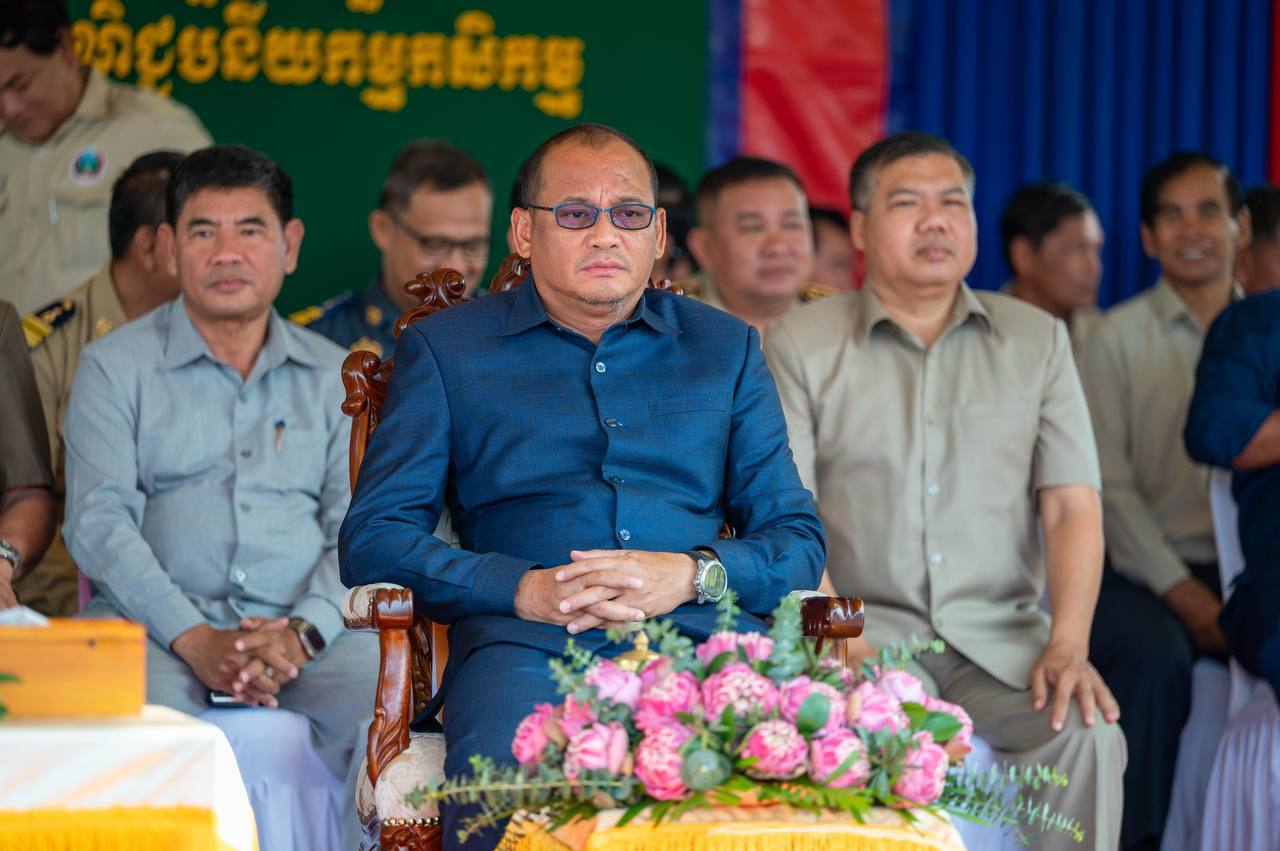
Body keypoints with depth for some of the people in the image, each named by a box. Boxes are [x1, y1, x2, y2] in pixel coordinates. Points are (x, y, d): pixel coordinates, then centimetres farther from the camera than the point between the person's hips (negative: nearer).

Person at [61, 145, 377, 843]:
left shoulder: (336, 377, 19)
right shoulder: (114, 366, 12)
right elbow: (98, 521, -1)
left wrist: (302, 634, -13)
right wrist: (195, 641, -16)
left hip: (309, 632, 2)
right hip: (155, 624, -2)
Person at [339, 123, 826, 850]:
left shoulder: (725, 348, 24)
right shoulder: (445, 348, 18)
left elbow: (799, 542, 18)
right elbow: (373, 539, 8)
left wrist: (693, 575, -5)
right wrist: (525, 589, -8)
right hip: (526, 643, -2)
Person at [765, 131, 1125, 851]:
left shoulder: (1037, 339, 13)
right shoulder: (801, 345, 6)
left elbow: (1073, 505, 5)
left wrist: (1069, 646, -11)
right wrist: (842, 644, -17)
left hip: (1002, 634, 2)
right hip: (864, 625, -2)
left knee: (1088, 732, -28)